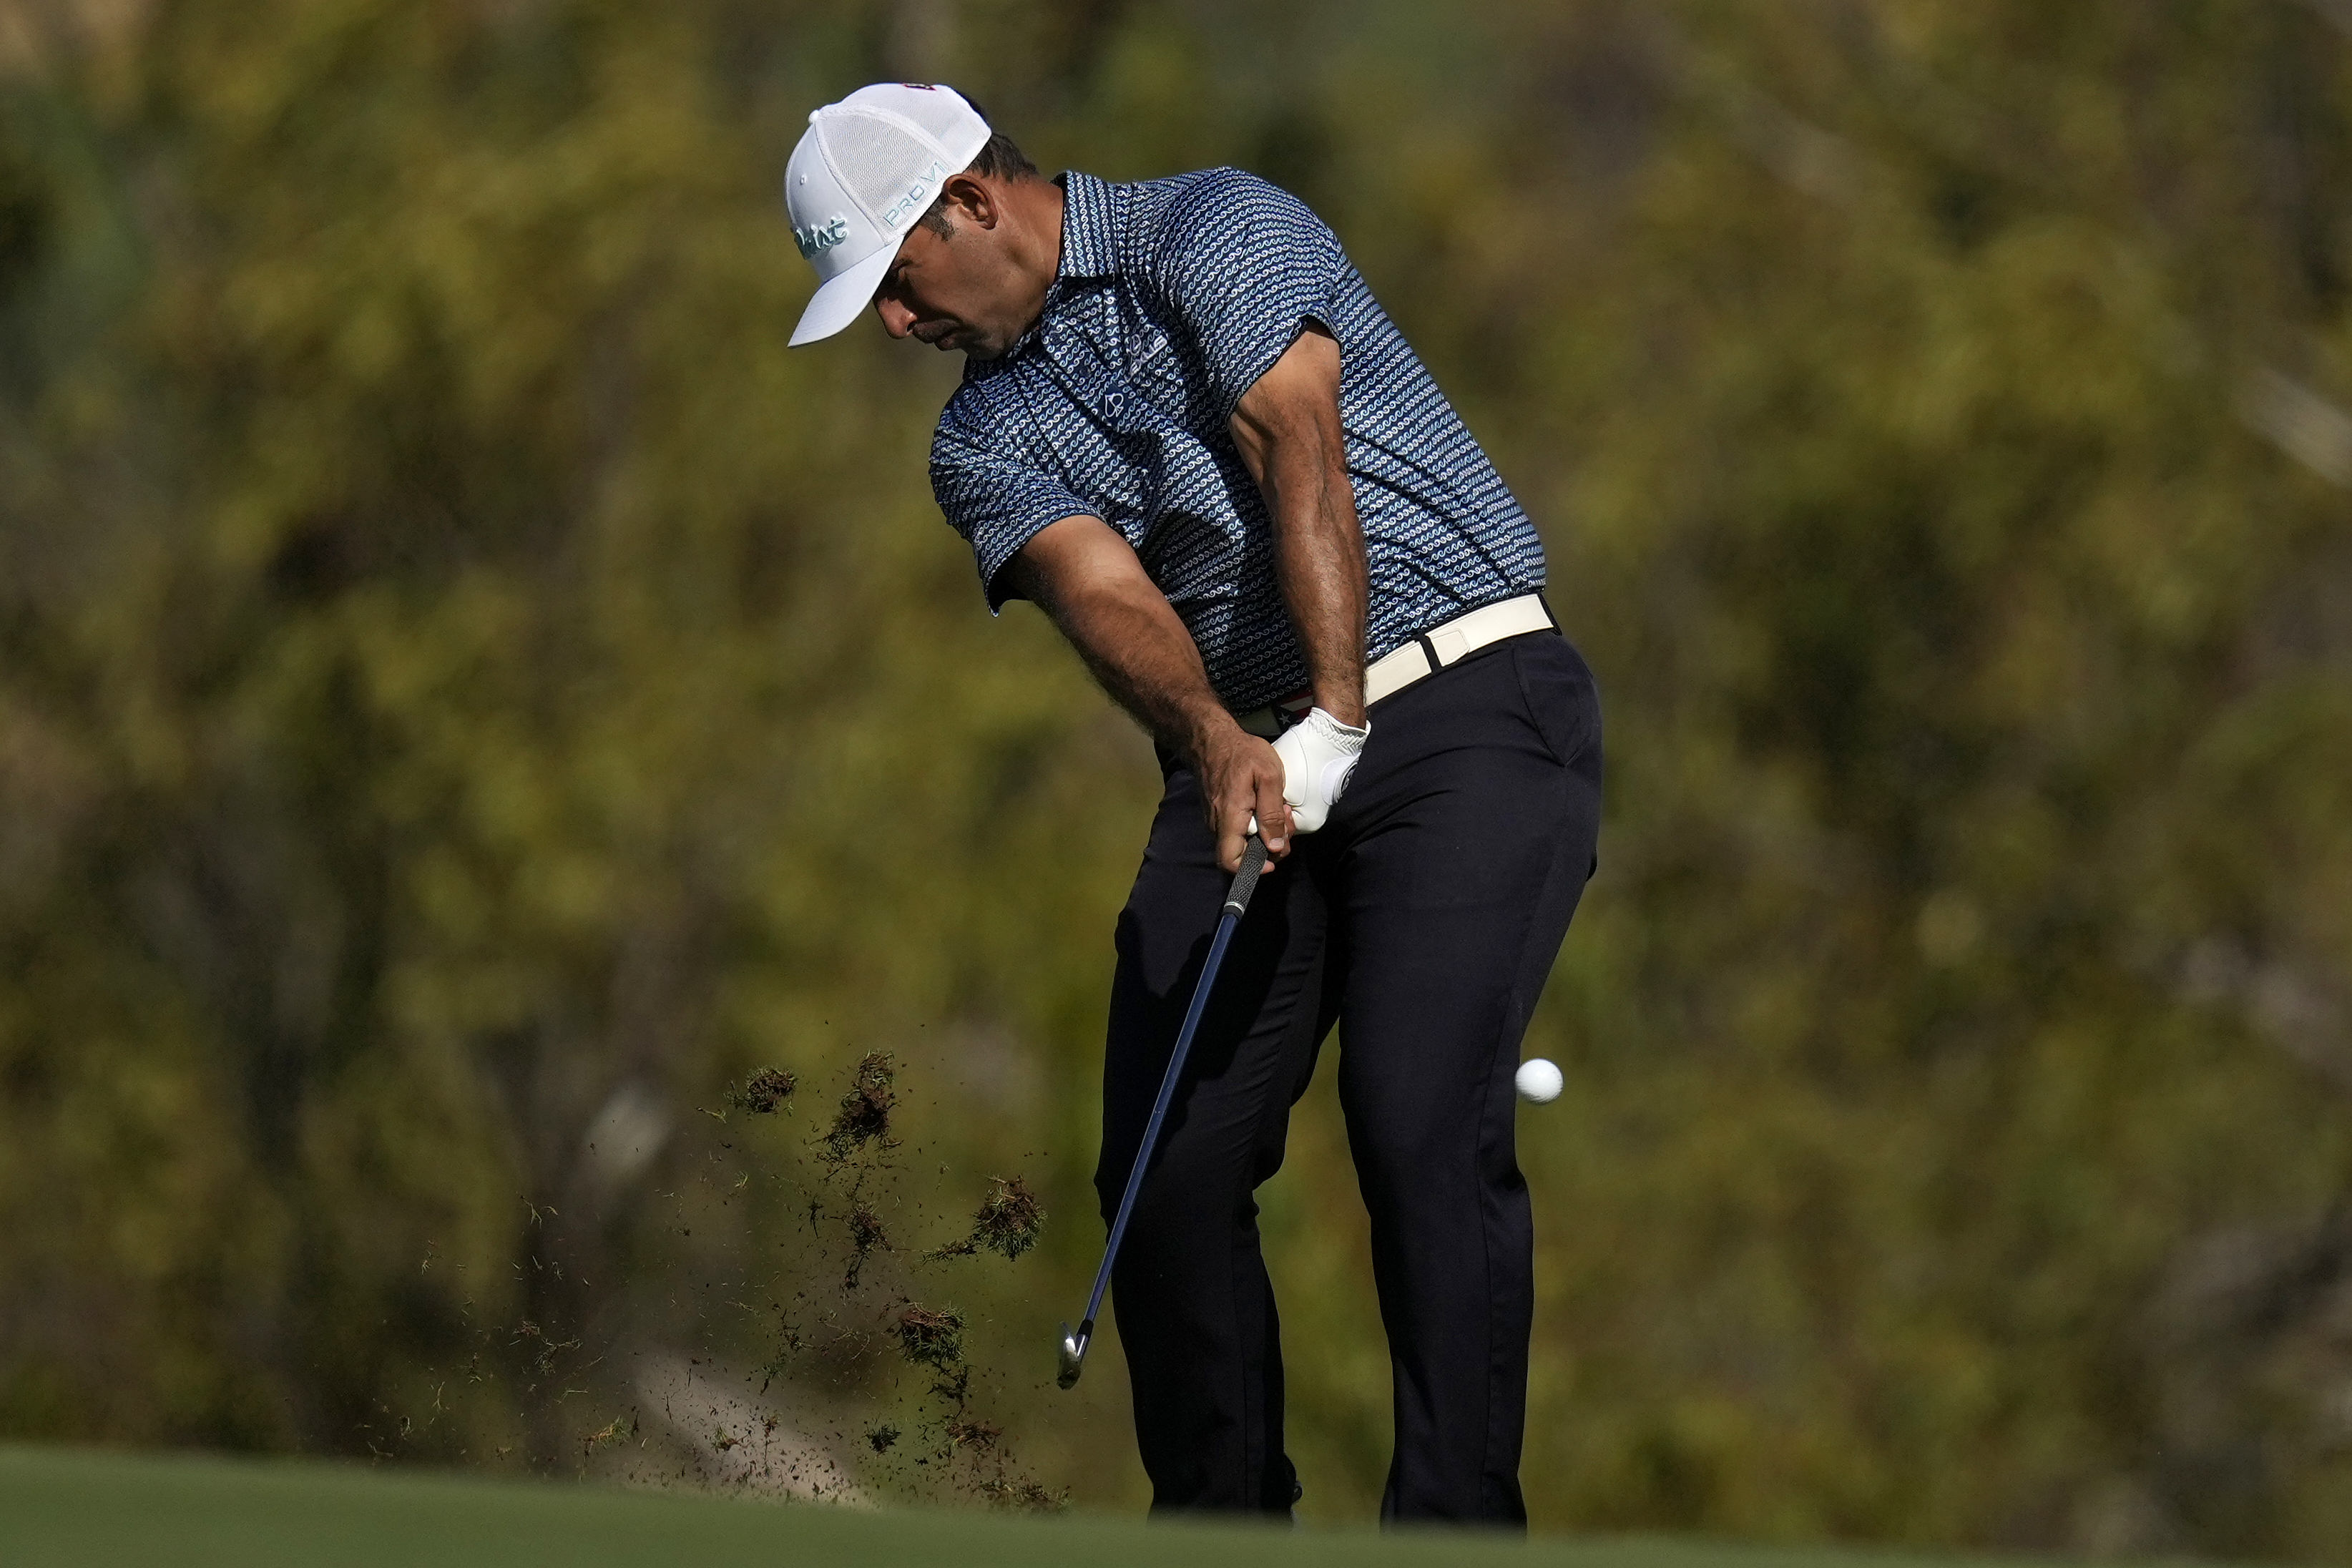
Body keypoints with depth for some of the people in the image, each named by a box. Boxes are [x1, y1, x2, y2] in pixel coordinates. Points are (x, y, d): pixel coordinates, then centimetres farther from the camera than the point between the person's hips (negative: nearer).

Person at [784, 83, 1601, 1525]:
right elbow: (1103, 593, -10)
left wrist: (1339, 716, -31)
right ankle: (1220, 1523, 9)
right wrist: (1216, 740, -30)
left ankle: (1456, 1528, -19)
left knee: (1422, 1121, -20)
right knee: (1170, 1160, -4)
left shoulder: (1220, 235, -5)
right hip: (1248, 762, 6)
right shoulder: (986, 443, 10)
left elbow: (1300, 457, -19)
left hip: (1466, 707, -6)